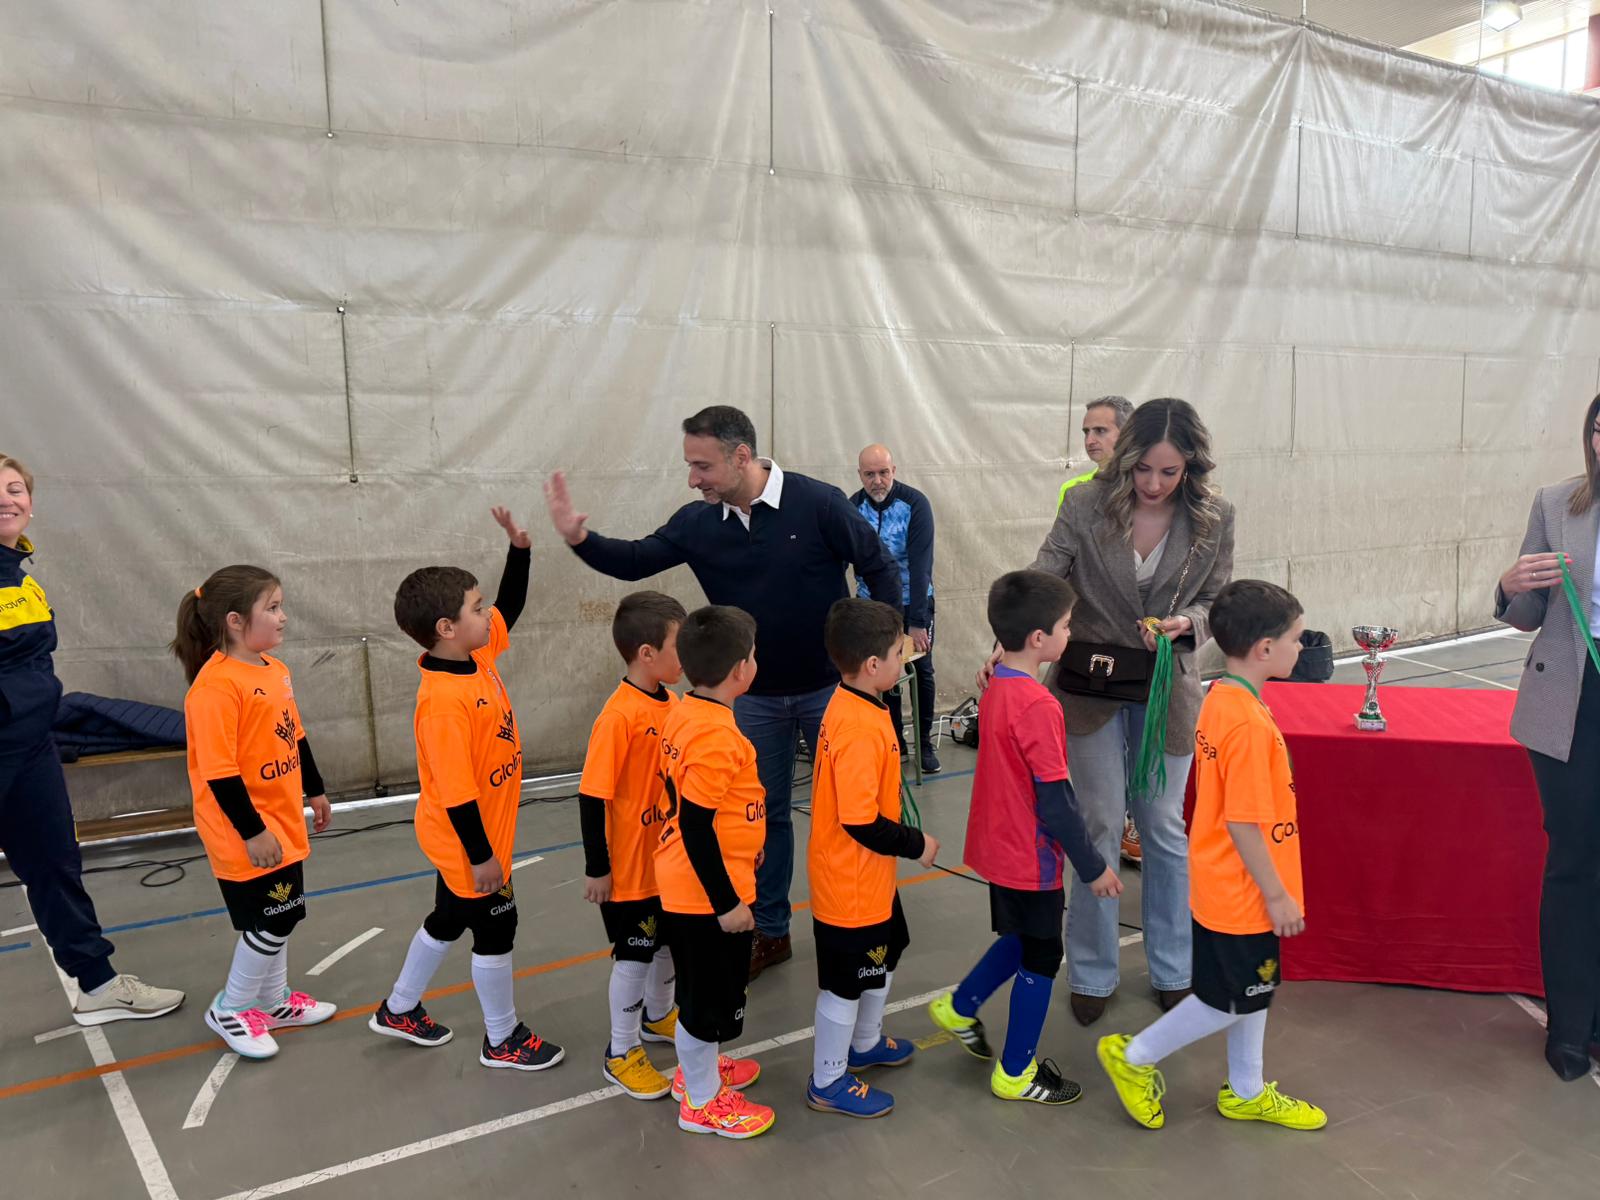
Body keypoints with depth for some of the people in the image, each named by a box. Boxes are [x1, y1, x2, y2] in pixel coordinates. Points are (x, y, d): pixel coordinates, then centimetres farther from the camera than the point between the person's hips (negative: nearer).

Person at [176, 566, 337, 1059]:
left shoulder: (274, 670, 4)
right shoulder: (216, 686, -23)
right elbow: (219, 772, -24)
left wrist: (314, 791, 23)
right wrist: (252, 832, -21)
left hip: (283, 819, 9)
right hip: (248, 832, -9)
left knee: (280, 916, 19)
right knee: (270, 921, 2)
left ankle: (273, 1000, 36)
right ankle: (230, 1009, 23)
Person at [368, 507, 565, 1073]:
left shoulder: (478, 656, -5)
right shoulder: (444, 702, -31)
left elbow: (511, 609, 9)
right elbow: (454, 791, -28)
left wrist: (519, 548, -3)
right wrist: (481, 855, -21)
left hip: (461, 840, 9)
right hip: (469, 841, -9)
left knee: (449, 919, 25)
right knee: (495, 930, 8)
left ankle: (399, 1010, 46)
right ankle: (502, 1040, 28)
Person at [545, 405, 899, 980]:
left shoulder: (818, 502, -18)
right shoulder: (698, 523, -6)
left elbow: (880, 569, -9)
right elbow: (635, 561, -1)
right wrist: (579, 538, -18)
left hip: (829, 688, -3)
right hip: (756, 696, 4)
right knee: (764, 812, 13)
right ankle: (769, 931, 30)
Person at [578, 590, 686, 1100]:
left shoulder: (673, 702, -2)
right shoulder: (619, 716, -25)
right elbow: (592, 797, -21)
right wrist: (596, 868, -16)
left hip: (673, 860, 7)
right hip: (630, 865, -7)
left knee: (668, 942, 23)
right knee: (634, 957, 7)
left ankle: (658, 1016, 47)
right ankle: (621, 1053, 27)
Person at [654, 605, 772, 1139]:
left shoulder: (683, 713, 0)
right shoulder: (716, 737, -28)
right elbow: (696, 826, -26)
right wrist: (727, 902, -19)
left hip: (685, 885, 9)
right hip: (708, 893, -9)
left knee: (702, 987, 26)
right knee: (711, 994, 9)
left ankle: (697, 1069, 45)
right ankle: (701, 1102, 28)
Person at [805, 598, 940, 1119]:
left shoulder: (850, 706, 0)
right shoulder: (862, 728, -31)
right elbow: (860, 821, -29)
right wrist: (915, 844, -15)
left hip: (869, 877, 10)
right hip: (851, 884, -10)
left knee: (881, 960, 28)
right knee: (846, 983, 9)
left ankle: (865, 1044, 49)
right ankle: (828, 1083, 28)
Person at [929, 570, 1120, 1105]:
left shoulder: (996, 689, 0)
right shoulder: (1038, 706, -26)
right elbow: (1055, 801, -23)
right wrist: (1092, 865, -14)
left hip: (999, 844, 8)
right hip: (1031, 856, -8)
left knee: (1022, 939, 27)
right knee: (1041, 958, 9)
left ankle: (959, 1008, 39)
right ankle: (1015, 1074, 24)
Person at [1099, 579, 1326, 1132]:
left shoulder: (1220, 699, 1)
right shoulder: (1249, 723, -28)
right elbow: (1243, 824, -25)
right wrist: (1278, 895, -15)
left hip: (1226, 886, 9)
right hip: (1242, 894, -9)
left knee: (1253, 993, 22)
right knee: (1232, 1001, 9)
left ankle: (1246, 1092, 40)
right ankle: (1134, 1057, 22)